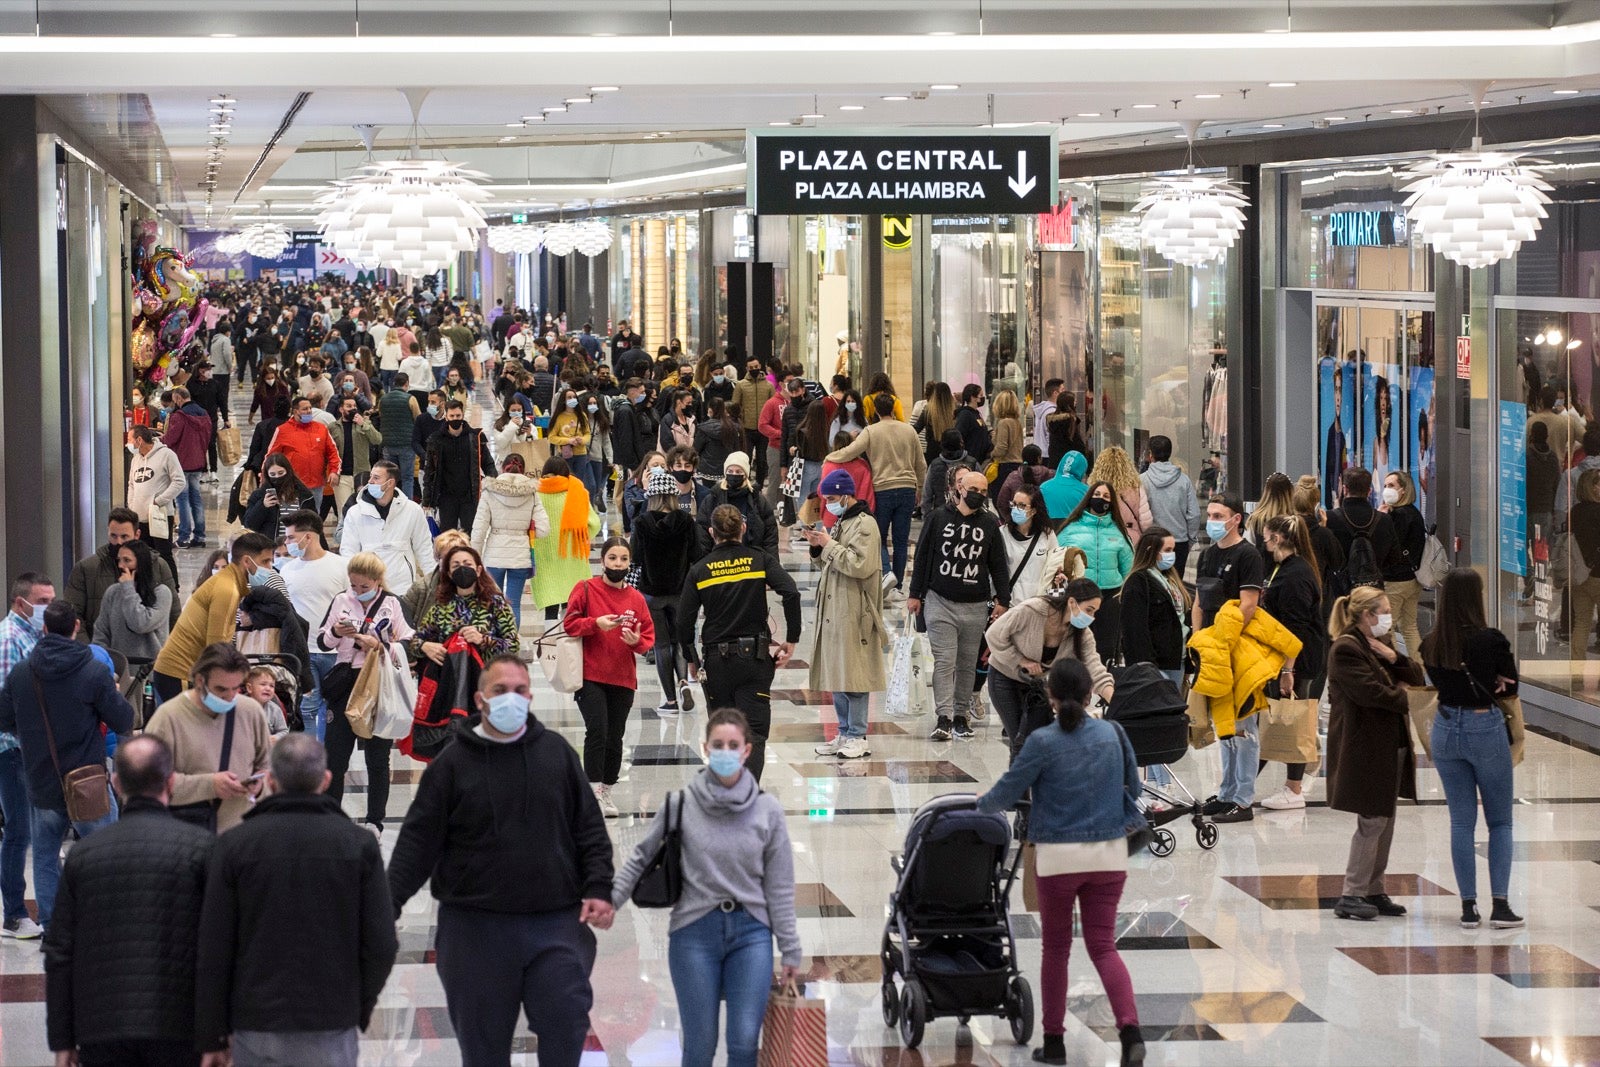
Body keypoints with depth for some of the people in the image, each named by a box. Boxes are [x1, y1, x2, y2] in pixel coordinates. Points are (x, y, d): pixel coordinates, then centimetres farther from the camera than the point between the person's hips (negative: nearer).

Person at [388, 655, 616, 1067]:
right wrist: (388, 904, -8)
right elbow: (418, 842, 1)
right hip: (476, 928, -1)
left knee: (565, 1029, -4)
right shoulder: (453, 763, 1)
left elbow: (590, 829, 10)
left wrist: (599, 889, -1)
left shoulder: (557, 752, 7)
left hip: (557, 924, 1)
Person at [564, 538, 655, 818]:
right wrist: (596, 624, -19)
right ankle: (594, 791, -8)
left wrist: (637, 640, -13)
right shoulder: (585, 589, 0)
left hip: (624, 679, 3)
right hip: (590, 676, -3)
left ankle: (607, 791, 19)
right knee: (597, 731, -14)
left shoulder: (636, 598, 8)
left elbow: (649, 636, 9)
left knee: (614, 738, 7)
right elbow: (569, 623, -4)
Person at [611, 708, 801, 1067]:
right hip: (695, 933, -1)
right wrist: (609, 899, -8)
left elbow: (779, 887, 4)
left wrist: (789, 949, 5)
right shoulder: (681, 804, -3)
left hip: (751, 933, 1)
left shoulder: (767, 810, 0)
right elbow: (641, 858, 5)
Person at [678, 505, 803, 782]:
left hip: (716, 659, 1)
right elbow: (791, 593, -14)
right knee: (754, 731, -3)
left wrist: (691, 660, 12)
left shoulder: (699, 570, 2)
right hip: (755, 656, -1)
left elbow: (684, 621, -1)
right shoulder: (760, 560, 0)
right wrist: (791, 640, -6)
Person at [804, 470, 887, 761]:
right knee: (836, 675, 12)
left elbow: (860, 565, -22)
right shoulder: (841, 523, 19)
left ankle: (857, 737, -2)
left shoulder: (864, 524, -11)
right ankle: (844, 733, 19)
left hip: (854, 614, -10)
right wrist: (819, 548, 7)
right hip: (834, 611, 10)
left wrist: (830, 545, -15)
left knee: (853, 674, -6)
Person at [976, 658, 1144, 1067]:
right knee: (1103, 946, 5)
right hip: (1109, 854, 3)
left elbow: (1007, 793, -2)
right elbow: (1133, 787, 11)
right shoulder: (1113, 734, 0)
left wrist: (983, 801, 19)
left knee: (1055, 948, 13)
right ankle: (1131, 1030, -16)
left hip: (1059, 857, -3)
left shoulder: (1043, 742, -11)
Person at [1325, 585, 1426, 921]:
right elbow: (1370, 691, -23)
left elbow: (1418, 676, 13)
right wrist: (1403, 699, -6)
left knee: (1385, 821, 12)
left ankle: (1373, 890, 19)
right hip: (1365, 749, -9)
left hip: (1391, 745, 10)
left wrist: (1393, 657, -5)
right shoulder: (1345, 650, -14)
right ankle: (1351, 895, -4)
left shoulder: (1381, 643, 16)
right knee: (1372, 822, -8)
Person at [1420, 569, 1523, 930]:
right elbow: (1510, 687, -4)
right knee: (1500, 821, 9)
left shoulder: (1430, 645, -5)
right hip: (1486, 728, -3)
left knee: (1461, 821, 11)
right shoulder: (1491, 640, -16)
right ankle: (1500, 904, 0)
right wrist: (1488, 684, 1)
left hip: (1446, 730, 3)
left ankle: (1468, 906, 9)